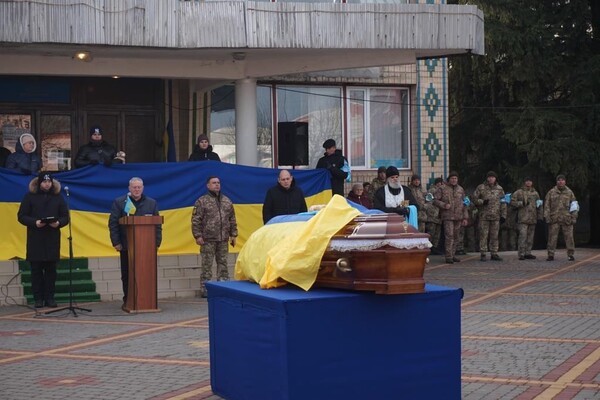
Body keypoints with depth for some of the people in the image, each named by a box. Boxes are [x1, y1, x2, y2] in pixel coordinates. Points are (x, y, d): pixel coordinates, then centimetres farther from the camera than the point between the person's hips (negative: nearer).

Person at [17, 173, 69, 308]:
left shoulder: (58, 197, 9)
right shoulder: (30, 196, 3)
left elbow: (65, 216, 9)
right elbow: (21, 216, 1)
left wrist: (59, 223, -13)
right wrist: (34, 222, -16)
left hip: (53, 239, 1)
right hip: (35, 239, -1)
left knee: (51, 269, 2)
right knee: (36, 269, 0)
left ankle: (50, 297, 8)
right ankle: (38, 298, 5)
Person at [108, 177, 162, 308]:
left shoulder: (152, 203, 9)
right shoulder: (119, 202, 3)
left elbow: (157, 224, 7)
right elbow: (112, 223, -1)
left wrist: (157, 242, -2)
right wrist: (116, 243, -8)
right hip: (126, 246, -1)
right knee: (127, 275, 4)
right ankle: (127, 300, 10)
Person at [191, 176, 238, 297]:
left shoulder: (227, 201, 14)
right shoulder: (202, 201, -2)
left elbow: (232, 219, 18)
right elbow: (196, 220, -4)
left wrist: (233, 235, 12)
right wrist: (198, 236, -10)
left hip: (223, 239, 5)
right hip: (208, 239, -4)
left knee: (223, 264, 8)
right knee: (207, 265, -2)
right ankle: (205, 289, 3)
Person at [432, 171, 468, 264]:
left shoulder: (460, 189, 14)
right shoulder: (442, 189, 1)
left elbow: (464, 204, 17)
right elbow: (435, 200, -1)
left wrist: (465, 217, 12)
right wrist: (444, 205, -16)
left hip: (458, 217, 5)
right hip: (447, 216, -5)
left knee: (455, 236, 9)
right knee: (449, 236, -12)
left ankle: (453, 255, 18)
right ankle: (449, 256, -11)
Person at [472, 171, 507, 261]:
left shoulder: (499, 189, 10)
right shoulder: (481, 188, 1)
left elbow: (503, 203, 12)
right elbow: (474, 199, 2)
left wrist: (503, 215, 7)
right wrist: (482, 202, -15)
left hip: (496, 216, 3)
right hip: (484, 216, -3)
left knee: (495, 236, 6)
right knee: (483, 235, -2)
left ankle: (494, 254, 13)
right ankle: (483, 254, 3)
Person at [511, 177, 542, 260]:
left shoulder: (535, 193, 17)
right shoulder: (519, 192, 2)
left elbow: (539, 205, 20)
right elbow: (512, 202, -4)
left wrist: (540, 216, 14)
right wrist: (522, 203, -14)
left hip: (532, 219, 5)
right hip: (523, 218, -5)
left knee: (530, 237, 8)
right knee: (523, 236, -12)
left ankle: (528, 253, 16)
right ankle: (521, 254, -10)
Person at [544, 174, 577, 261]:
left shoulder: (569, 192, 9)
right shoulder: (551, 192, 7)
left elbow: (574, 205, 10)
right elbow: (547, 206, 5)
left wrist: (574, 217, 2)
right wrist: (547, 217, -3)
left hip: (566, 219, 0)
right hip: (554, 219, 0)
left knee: (569, 237, -2)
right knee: (552, 237, -1)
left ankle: (571, 255, 5)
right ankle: (551, 255, 5)